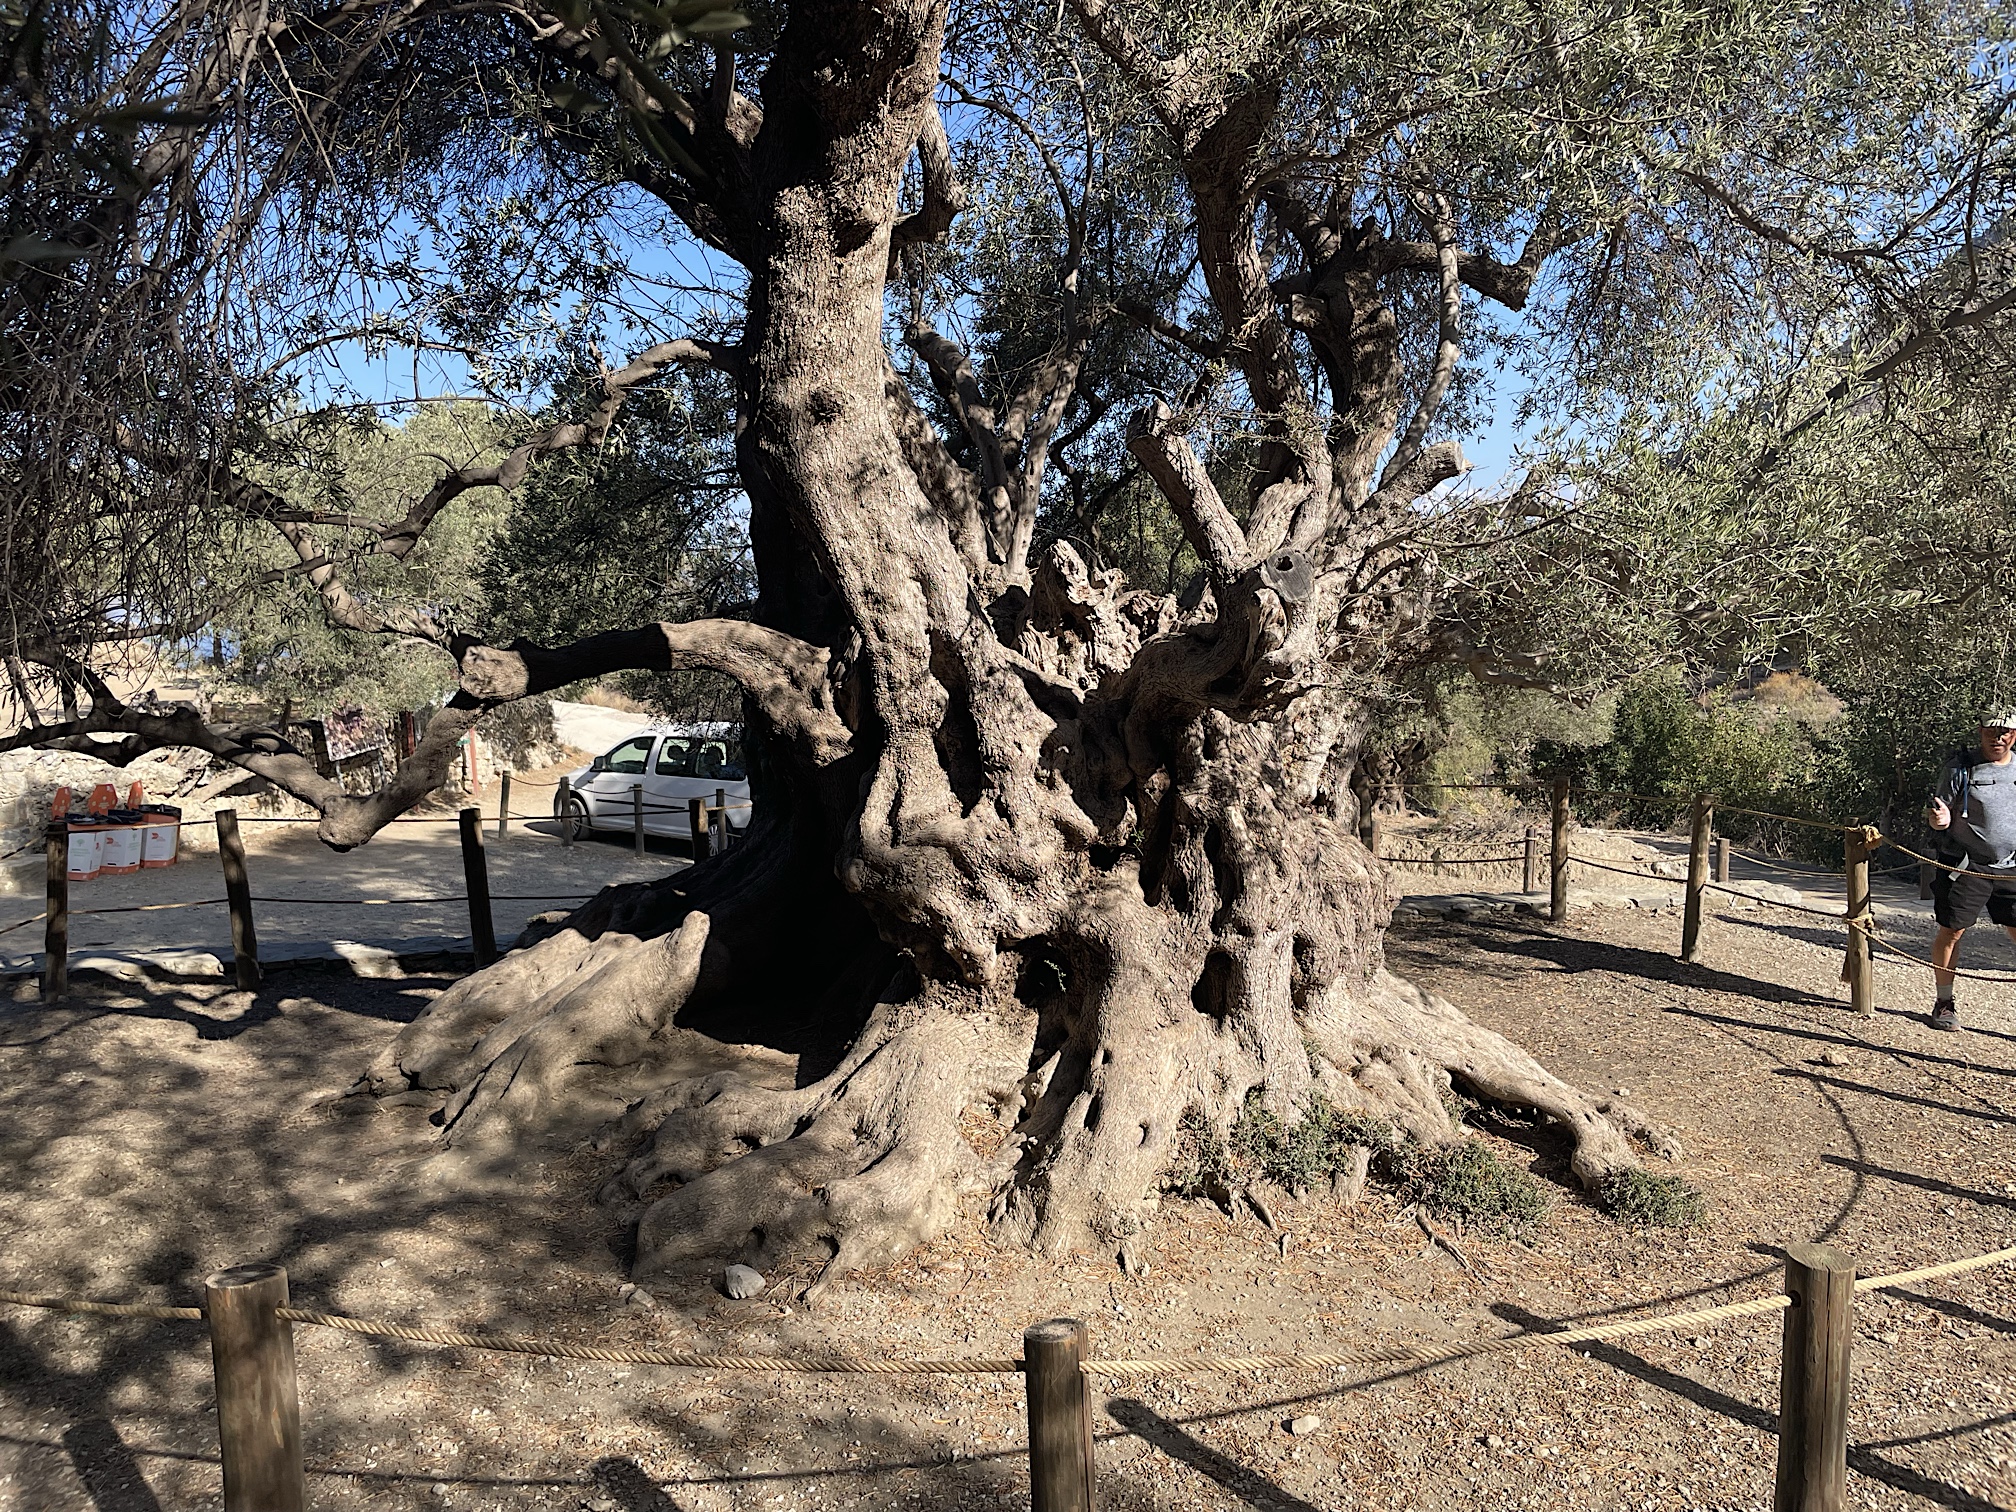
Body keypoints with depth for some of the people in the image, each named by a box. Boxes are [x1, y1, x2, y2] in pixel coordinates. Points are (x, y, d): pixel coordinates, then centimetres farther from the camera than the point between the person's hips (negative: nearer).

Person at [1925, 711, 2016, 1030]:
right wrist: (1939, 819, -24)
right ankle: (1944, 1003, 13)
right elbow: (1940, 818, -3)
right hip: (1966, 867, -3)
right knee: (1951, 931, 0)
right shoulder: (1959, 769, -2)